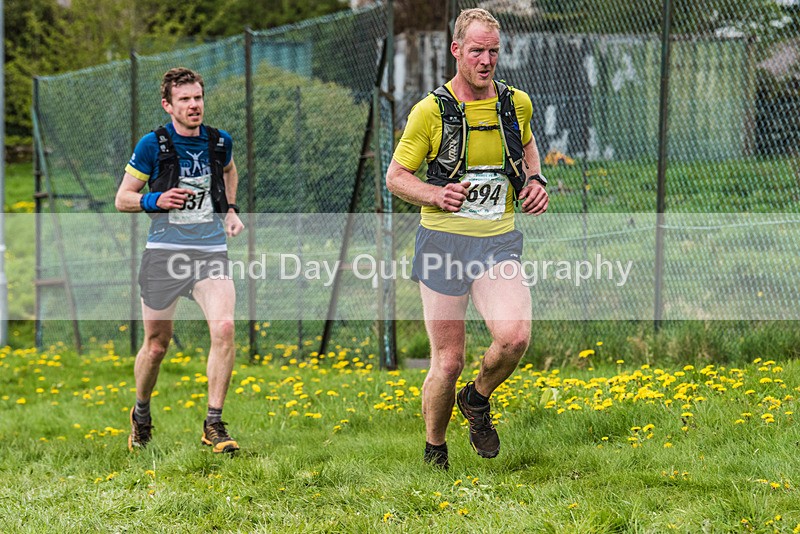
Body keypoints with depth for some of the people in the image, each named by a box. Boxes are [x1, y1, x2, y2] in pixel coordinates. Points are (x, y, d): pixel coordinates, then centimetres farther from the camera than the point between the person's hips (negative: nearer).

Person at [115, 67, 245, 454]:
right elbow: (122, 199, 3)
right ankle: (141, 415, 35)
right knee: (157, 344, 7)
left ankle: (214, 425, -13)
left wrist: (231, 210, 18)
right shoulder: (152, 145, -4)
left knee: (224, 328, -20)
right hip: (164, 252, -2)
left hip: (211, 251, 2)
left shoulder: (220, 142, 6)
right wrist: (155, 201, -15)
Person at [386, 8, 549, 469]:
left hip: (500, 241, 2)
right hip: (443, 241, -2)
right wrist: (435, 194, -18)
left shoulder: (517, 104, 4)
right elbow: (396, 176, 1)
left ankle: (478, 399, 10)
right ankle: (435, 453, 22)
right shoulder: (431, 111, -6)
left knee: (515, 336, -22)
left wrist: (535, 180, 8)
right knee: (448, 361, -2)